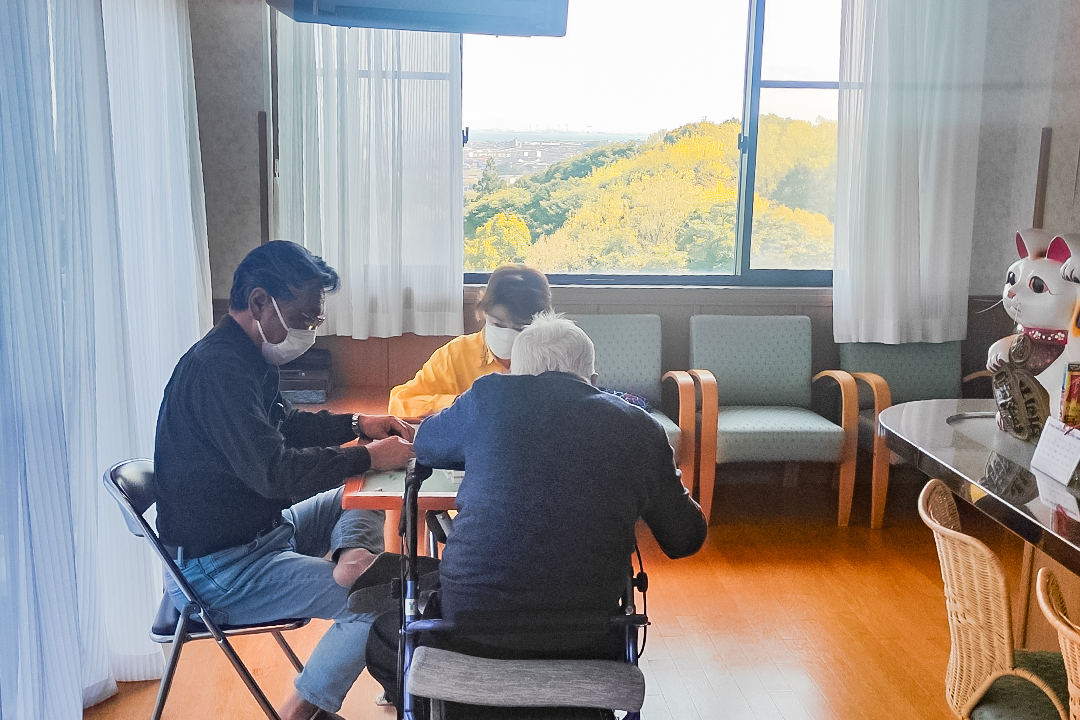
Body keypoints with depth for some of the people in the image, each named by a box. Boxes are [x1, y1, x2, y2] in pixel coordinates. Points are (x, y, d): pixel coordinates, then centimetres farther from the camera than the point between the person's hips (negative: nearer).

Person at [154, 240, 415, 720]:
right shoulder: (217, 368, -25)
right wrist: (367, 457, -21)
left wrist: (357, 425, 7)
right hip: (218, 568, -11)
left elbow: (283, 424, 22)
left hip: (256, 530, 11)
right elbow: (275, 472, -32)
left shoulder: (243, 356, 8)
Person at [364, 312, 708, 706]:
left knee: (381, 631, 28)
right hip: (586, 643, 2)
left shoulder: (489, 395, -1)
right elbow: (685, 540, 11)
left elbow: (424, 446, 20)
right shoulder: (641, 429, 2)